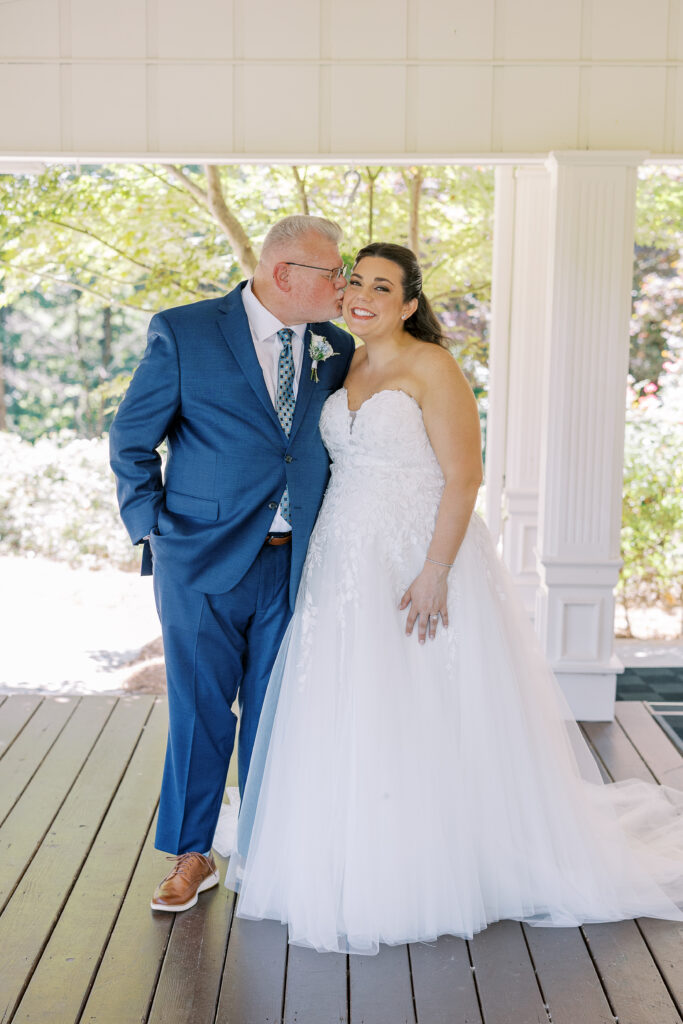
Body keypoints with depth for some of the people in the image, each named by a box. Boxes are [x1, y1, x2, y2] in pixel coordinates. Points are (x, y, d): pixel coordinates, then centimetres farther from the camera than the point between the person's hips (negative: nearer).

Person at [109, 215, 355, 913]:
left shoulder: (337, 350, 6)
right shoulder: (184, 333, -5)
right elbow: (131, 439, 1)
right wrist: (152, 527, -4)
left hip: (294, 565, 3)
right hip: (203, 560, -3)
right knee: (200, 711, 5)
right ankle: (191, 856, 23)